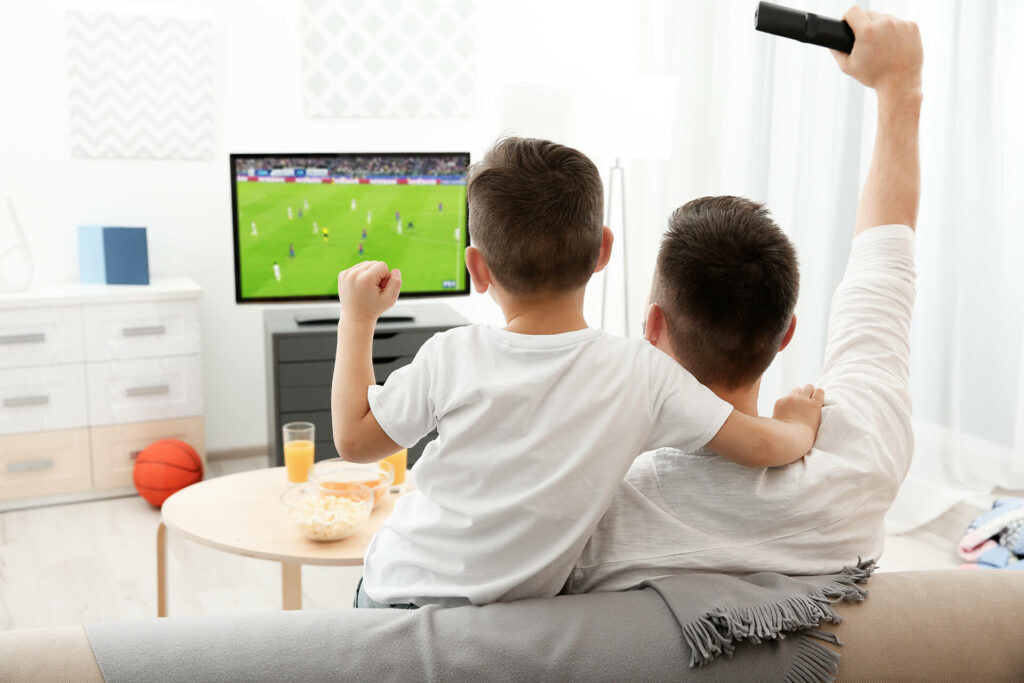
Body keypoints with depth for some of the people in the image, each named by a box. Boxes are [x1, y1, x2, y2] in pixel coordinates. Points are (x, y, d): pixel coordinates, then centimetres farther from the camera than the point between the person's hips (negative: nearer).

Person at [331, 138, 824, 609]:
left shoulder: (451, 358, -16)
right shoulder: (643, 373, -15)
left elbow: (353, 440, -4)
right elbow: (758, 446, -8)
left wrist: (357, 318, 4)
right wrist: (798, 426, 16)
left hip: (401, 590, 0)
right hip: (517, 613, 1)